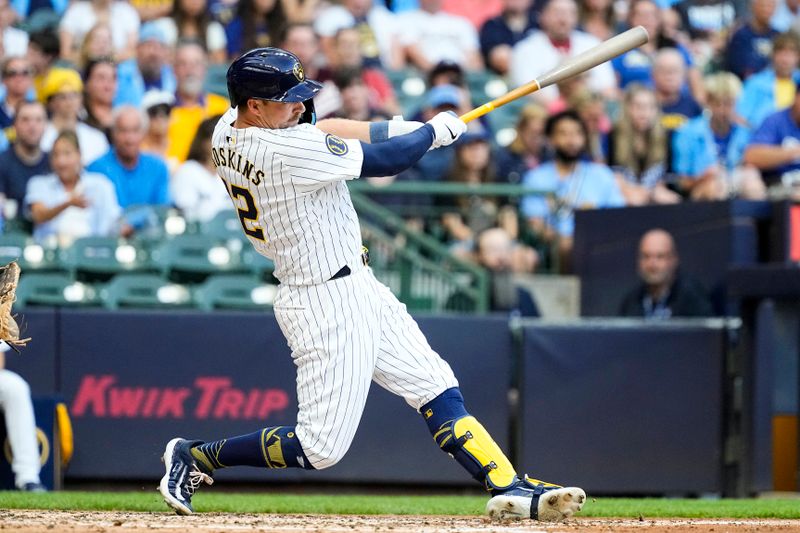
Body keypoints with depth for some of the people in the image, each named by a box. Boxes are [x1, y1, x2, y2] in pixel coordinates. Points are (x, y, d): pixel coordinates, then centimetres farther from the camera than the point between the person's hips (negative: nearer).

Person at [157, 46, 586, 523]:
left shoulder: (228, 130, 1)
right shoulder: (287, 150, -26)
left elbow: (314, 130, 16)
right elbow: (383, 162, -16)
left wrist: (395, 127, 5)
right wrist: (433, 131, 2)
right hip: (329, 305, -10)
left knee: (439, 392, 7)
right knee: (321, 447, -3)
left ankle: (509, 488, 5)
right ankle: (194, 456, 10)